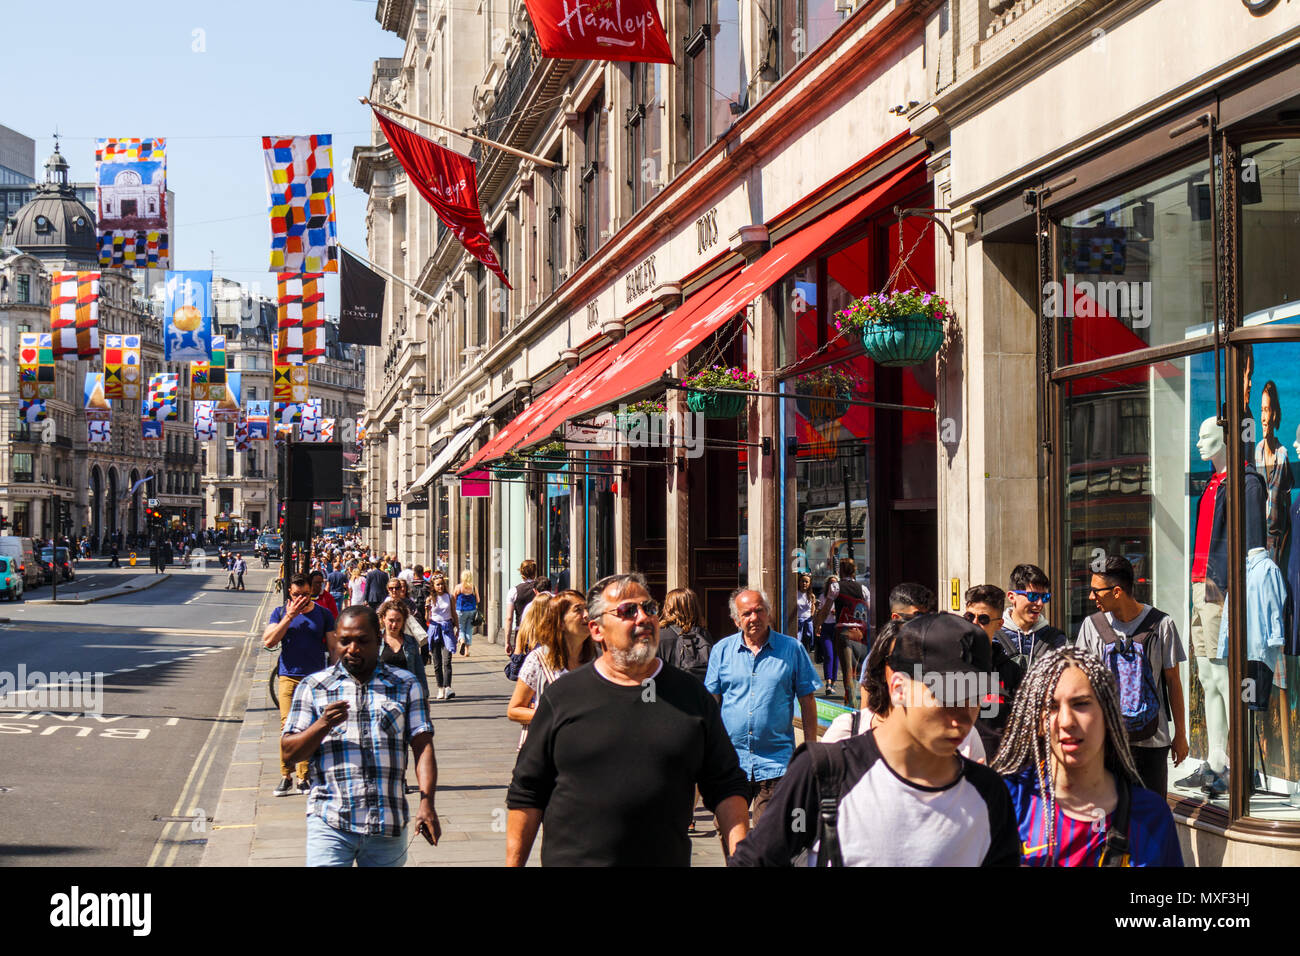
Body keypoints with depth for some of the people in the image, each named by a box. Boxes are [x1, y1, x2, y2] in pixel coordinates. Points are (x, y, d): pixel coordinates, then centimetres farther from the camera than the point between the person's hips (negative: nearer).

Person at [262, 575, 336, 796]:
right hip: (288, 676, 0)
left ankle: (304, 778, 6)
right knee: (287, 727, -9)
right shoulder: (280, 613, 7)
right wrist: (290, 616, -11)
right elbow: (268, 641, -7)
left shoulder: (323, 614, 8)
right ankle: (285, 776, -1)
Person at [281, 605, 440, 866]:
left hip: (389, 825, 1)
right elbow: (288, 753, 5)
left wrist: (426, 802, -10)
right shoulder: (312, 687, 10)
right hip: (330, 824, -1)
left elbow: (423, 747, 4)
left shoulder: (406, 685, 12)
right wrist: (324, 724, -13)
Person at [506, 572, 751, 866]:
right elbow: (526, 792, 4)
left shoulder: (693, 696, 5)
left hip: (668, 859, 1)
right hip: (571, 860, -1)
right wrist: (513, 863, 1)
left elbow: (726, 786, 5)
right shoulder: (562, 696, 1)